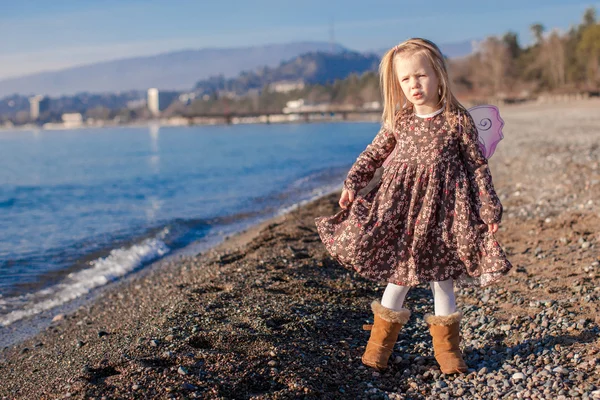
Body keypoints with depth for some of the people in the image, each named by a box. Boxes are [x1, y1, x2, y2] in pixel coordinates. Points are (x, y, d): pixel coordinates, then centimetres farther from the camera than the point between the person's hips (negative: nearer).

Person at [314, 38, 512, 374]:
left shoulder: (458, 120, -6)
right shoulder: (399, 120, 1)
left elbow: (478, 165, -2)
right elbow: (374, 154, 10)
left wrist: (489, 208, -4)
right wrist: (352, 183, -1)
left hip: (443, 205, -2)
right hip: (401, 201, 2)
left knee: (441, 269, 7)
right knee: (400, 264, 8)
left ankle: (446, 342, 23)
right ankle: (384, 333, 25)